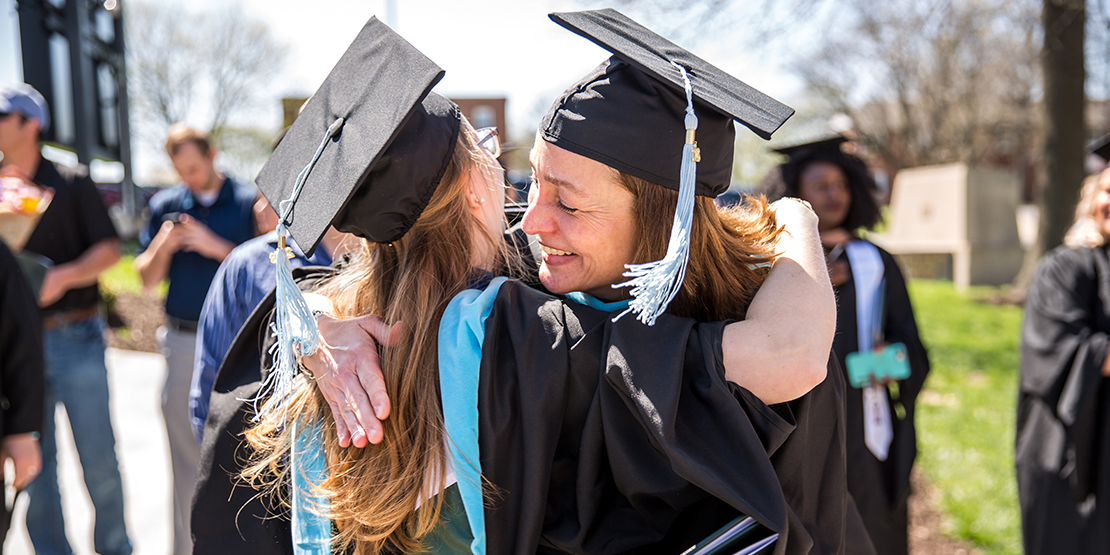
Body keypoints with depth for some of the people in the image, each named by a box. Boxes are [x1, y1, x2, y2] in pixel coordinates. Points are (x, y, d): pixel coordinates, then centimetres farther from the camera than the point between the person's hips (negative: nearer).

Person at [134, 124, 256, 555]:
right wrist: (162, 247, -11)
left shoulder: (248, 203, -2)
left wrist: (215, 247, -17)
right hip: (182, 340, 3)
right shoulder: (165, 205, 8)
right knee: (185, 449, 8)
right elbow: (148, 279, 9)